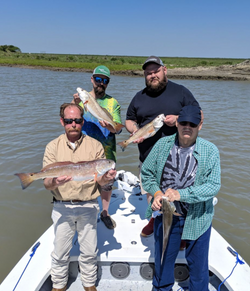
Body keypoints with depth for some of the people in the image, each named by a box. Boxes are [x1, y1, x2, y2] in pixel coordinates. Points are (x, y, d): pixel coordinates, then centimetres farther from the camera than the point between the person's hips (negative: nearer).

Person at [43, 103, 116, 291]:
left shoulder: (95, 146, -2)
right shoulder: (53, 147, -1)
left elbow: (100, 182, -2)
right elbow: (47, 184, -6)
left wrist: (107, 178, -25)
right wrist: (55, 182, -29)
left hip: (88, 206, 0)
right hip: (62, 207, 0)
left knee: (89, 251, 13)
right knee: (60, 252, 13)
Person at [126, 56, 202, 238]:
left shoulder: (181, 92, 1)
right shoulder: (139, 97, 11)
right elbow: (129, 120, 17)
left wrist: (178, 119, -18)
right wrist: (134, 130, -6)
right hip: (147, 158, 4)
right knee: (149, 192, 18)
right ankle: (156, 218, 43)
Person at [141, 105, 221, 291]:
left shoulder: (210, 151, -12)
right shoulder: (162, 144, -5)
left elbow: (214, 185, -17)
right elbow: (146, 173, 2)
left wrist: (181, 194, -26)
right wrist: (156, 193, -15)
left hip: (197, 218, -1)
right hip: (165, 215, 2)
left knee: (198, 263, 20)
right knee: (162, 260, 23)